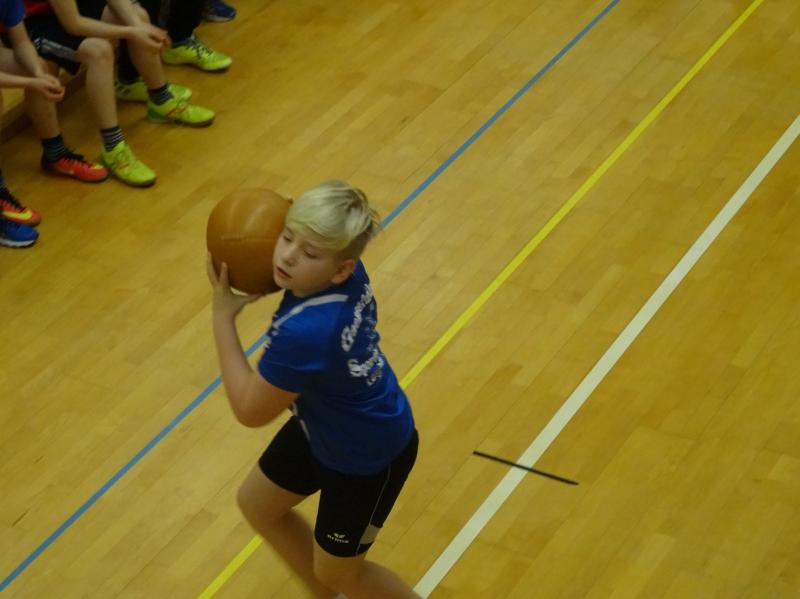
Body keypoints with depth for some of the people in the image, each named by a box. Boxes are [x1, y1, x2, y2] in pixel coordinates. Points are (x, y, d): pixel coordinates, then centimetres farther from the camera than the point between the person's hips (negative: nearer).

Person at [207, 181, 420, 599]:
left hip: (369, 458, -8)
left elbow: (250, 412, -26)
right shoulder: (347, 276, -21)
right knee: (256, 503, 25)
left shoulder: (305, 332, -43)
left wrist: (223, 315, -23)